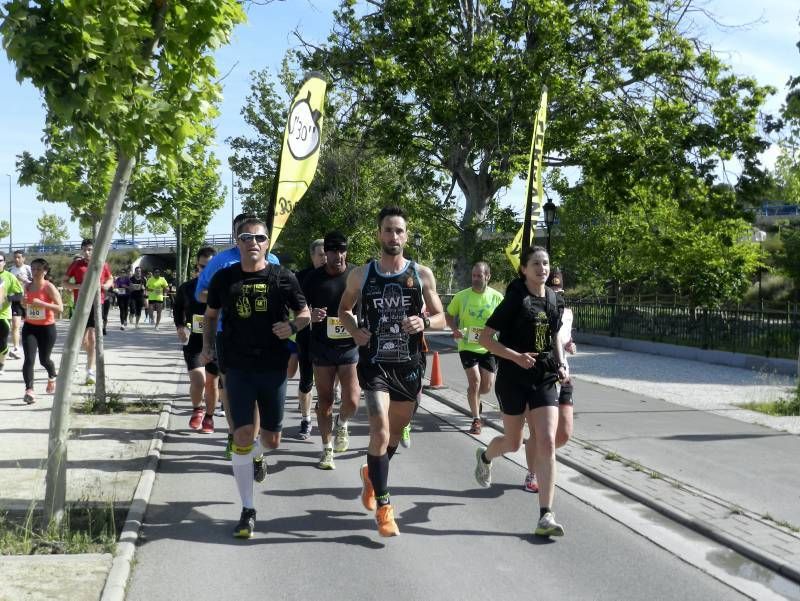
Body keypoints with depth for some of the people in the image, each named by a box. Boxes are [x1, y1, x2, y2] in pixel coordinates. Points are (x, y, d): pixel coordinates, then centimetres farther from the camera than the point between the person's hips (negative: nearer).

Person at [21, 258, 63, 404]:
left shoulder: (49, 287, -12)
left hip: (47, 328, -3)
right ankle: (29, 390, -16)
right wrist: (24, 303, -2)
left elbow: (60, 308, -18)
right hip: (29, 327, 4)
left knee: (44, 359, 12)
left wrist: (42, 303, -27)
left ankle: (52, 377, 44)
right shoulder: (27, 287, 5)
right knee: (29, 359, -12)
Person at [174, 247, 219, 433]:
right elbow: (177, 309, 18)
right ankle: (197, 409, 15)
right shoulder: (186, 288, 1)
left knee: (212, 382, 11)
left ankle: (209, 417, 33)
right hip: (193, 340, 1)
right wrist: (180, 326, 4)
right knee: (197, 379, -15)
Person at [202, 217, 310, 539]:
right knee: (242, 435, -8)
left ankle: (257, 456, 50)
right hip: (238, 367, 0)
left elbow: (305, 313, 6)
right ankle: (248, 511, 2)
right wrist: (207, 346, 4)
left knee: (272, 439, 10)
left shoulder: (283, 278, -3)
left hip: (273, 367, 0)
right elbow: (211, 313, 17)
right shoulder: (224, 278, 1)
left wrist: (292, 325, -16)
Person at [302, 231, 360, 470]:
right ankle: (327, 449, 21)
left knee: (351, 401, -10)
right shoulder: (313, 278, 0)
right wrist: (310, 315, -16)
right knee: (325, 400, 7)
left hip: (351, 347, -1)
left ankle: (342, 424, 25)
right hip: (322, 348, 1)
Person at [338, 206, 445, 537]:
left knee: (395, 432, 17)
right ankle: (383, 506, -4)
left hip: (409, 364, 2)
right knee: (380, 430, -17)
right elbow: (344, 309, 15)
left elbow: (441, 318, 5)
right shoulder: (361, 274, 0)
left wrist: (424, 322, -18)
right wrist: (354, 330, -7)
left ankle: (372, 474, 47)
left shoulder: (422, 274, 0)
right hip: (374, 363, -2)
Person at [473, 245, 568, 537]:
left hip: (544, 379, 3)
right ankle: (484, 456, 50)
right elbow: (484, 338, -11)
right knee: (513, 443, 12)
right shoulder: (515, 300, -11)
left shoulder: (554, 300, 4)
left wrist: (561, 364, 5)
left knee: (547, 443, -10)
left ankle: (546, 516, -9)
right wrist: (516, 356, -22)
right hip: (513, 379, -3)